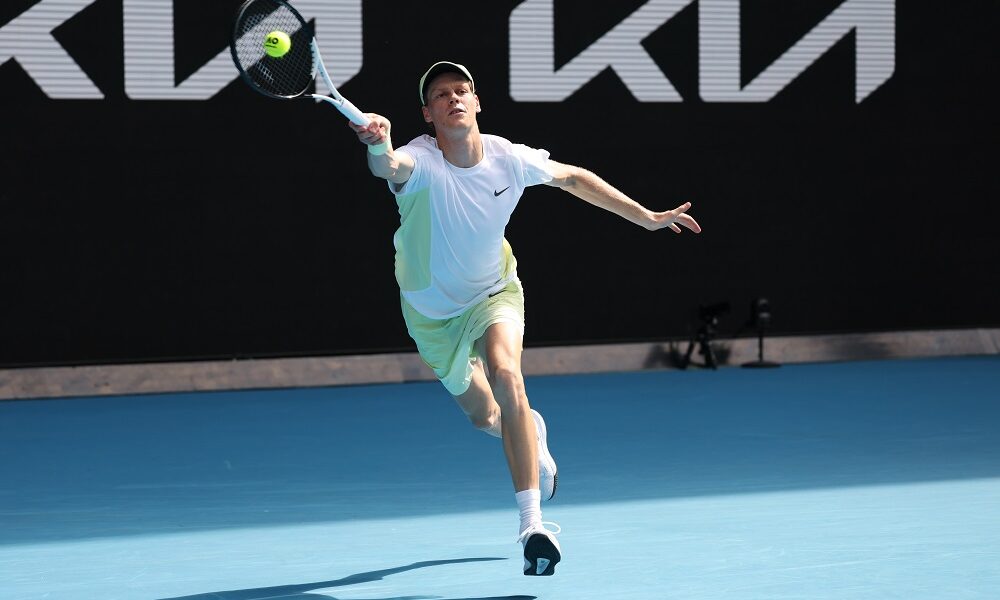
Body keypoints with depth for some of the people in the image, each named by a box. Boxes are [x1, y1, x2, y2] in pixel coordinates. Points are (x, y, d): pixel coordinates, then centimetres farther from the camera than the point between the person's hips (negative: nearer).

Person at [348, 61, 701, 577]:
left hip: (494, 292, 0)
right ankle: (533, 435, 57)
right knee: (483, 416, 17)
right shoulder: (421, 162, -30)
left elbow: (572, 177, -1)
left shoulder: (508, 158, -20)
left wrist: (646, 217, 0)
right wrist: (379, 148, -81)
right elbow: (390, 167, -56)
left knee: (505, 374, -30)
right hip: (433, 311, 0)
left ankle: (532, 523, -32)